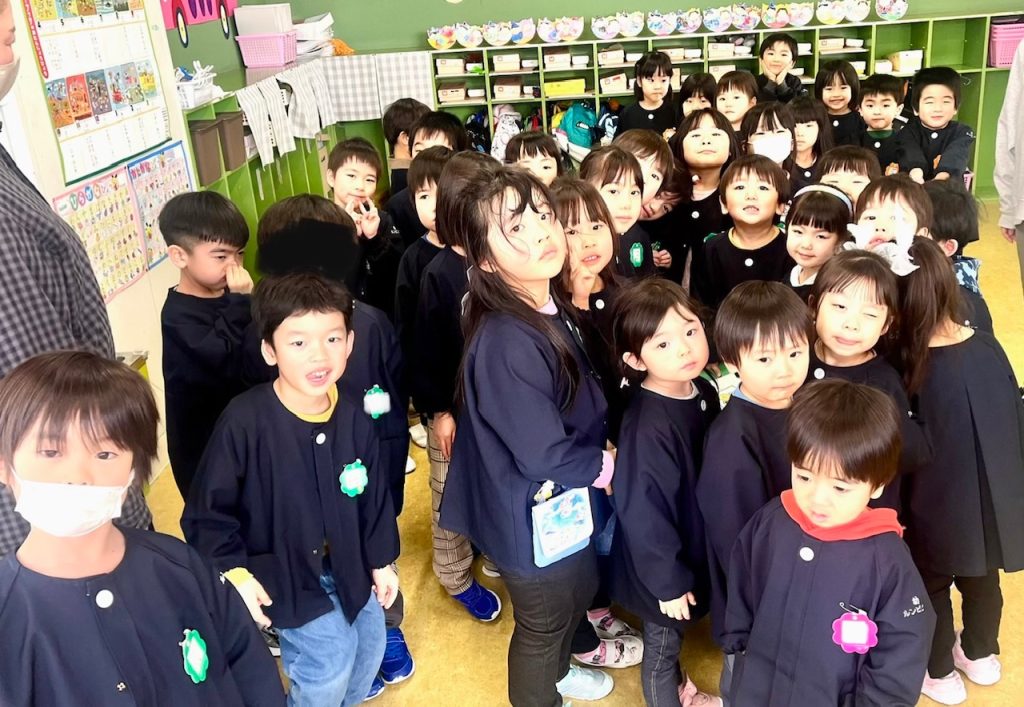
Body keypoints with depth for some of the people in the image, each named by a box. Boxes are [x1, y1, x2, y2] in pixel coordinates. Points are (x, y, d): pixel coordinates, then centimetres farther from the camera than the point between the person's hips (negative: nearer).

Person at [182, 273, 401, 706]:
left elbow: (374, 495, 3)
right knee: (331, 663, -9)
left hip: (349, 567, 6)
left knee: (369, 648, 19)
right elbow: (208, 510, -16)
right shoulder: (245, 420, -26)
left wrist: (381, 560, 9)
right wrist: (234, 571, -20)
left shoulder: (355, 419, -11)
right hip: (284, 575, -5)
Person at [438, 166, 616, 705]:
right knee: (543, 622, 18)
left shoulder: (551, 308, -5)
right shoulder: (506, 344, -34)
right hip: (536, 515, -9)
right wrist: (606, 466, -14)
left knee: (578, 592, 32)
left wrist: (599, 454, -3)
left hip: (568, 501, 9)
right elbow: (544, 457, -30)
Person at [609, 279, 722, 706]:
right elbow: (643, 515, -27)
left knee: (676, 637, 31)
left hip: (696, 547, 8)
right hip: (664, 565, -7)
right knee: (663, 642, 19)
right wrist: (668, 581, -17)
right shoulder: (648, 428, -34)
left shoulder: (703, 391, -8)